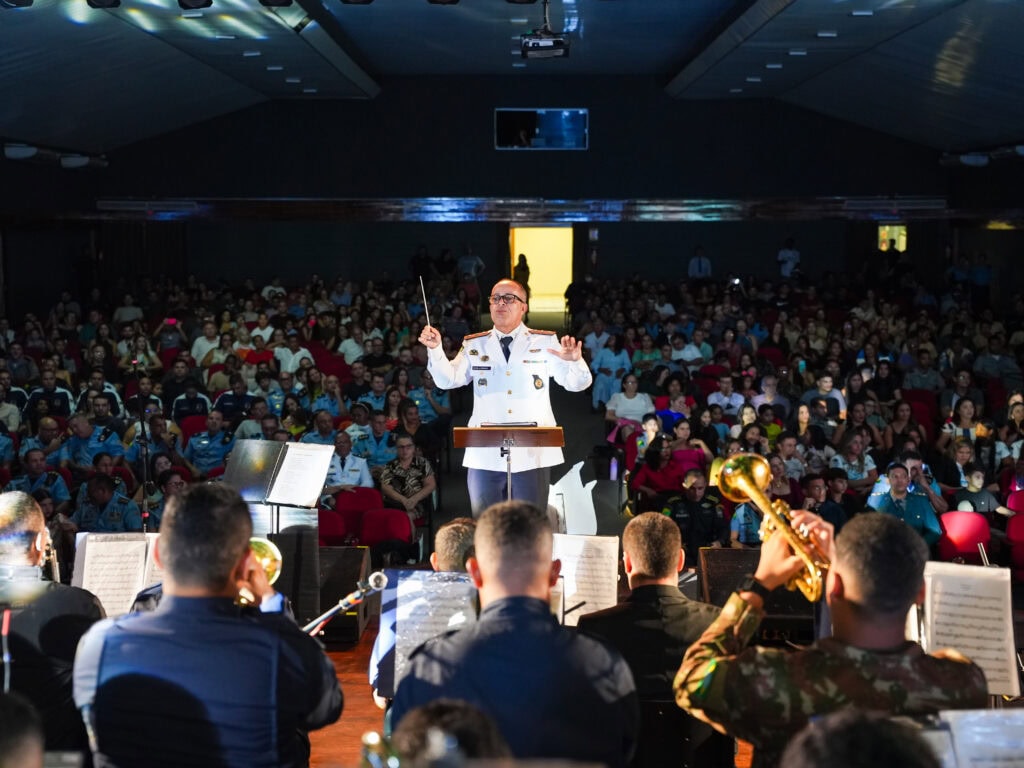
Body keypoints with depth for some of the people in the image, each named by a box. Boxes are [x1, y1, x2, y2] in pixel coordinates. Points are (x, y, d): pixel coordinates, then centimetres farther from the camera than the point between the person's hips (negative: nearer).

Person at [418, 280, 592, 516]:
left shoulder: (545, 343, 5)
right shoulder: (474, 345, 10)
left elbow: (577, 383, -1)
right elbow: (447, 380, 0)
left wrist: (575, 361, -23)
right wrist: (436, 349, -17)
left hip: (531, 455, -1)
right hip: (485, 456, 1)